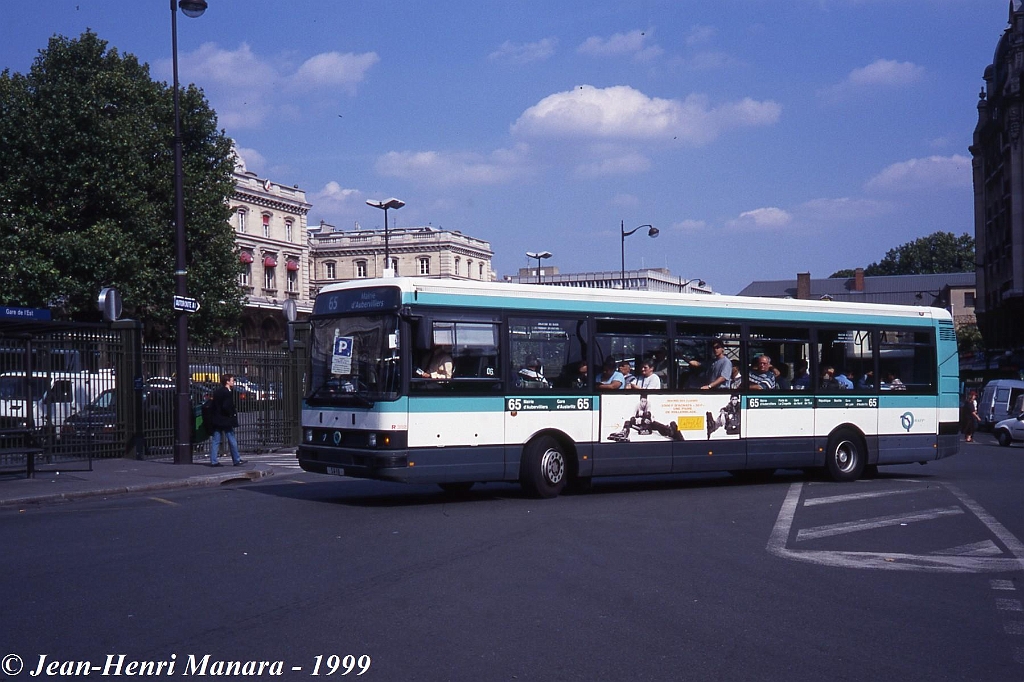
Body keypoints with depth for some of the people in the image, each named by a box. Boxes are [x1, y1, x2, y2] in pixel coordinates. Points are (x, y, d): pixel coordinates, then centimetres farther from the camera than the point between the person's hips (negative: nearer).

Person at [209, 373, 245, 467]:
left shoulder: (217, 392, 11)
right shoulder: (227, 393, -15)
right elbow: (226, 406, -24)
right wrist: (233, 413, -10)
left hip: (216, 420, 8)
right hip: (226, 421, -8)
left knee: (215, 441, 6)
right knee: (232, 441, 2)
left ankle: (213, 461, 4)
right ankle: (237, 460, 9)